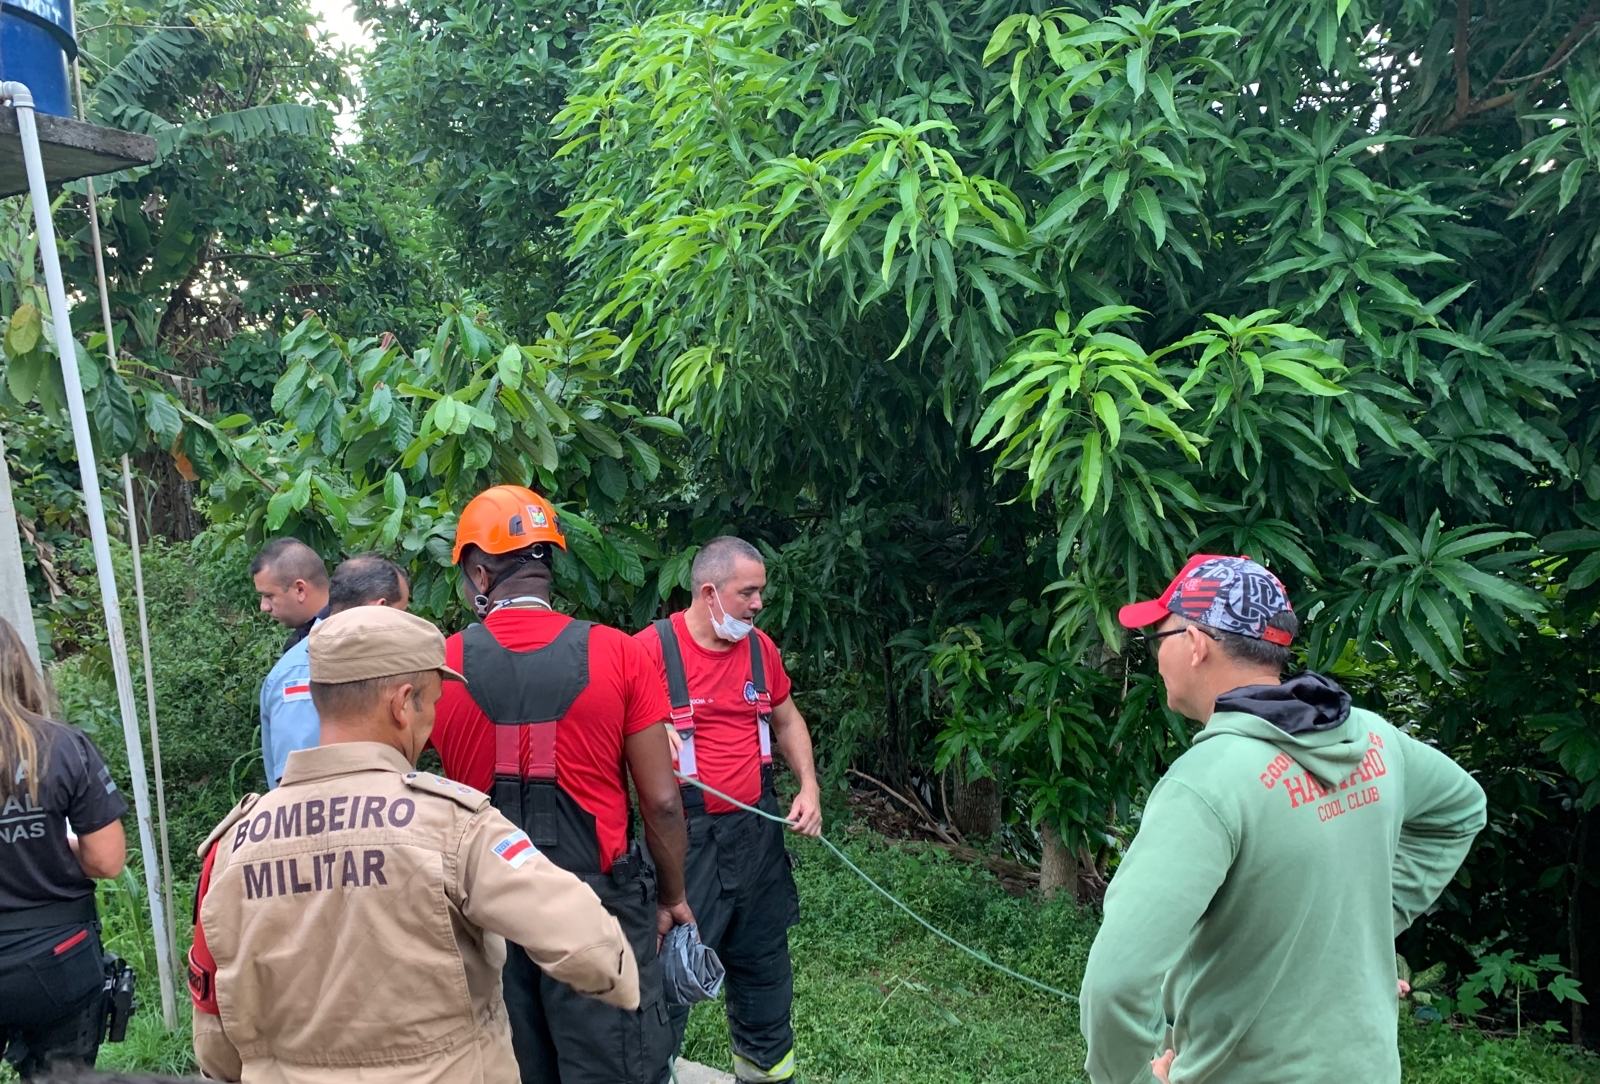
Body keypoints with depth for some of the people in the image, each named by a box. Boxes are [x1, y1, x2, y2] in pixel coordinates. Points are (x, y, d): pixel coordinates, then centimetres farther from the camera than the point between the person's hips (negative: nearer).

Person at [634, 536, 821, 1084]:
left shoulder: (760, 647, 5)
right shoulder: (652, 648, -13)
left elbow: (786, 720, 18)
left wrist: (809, 786, 6)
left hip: (756, 829, 6)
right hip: (684, 834, -6)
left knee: (762, 953, 19)